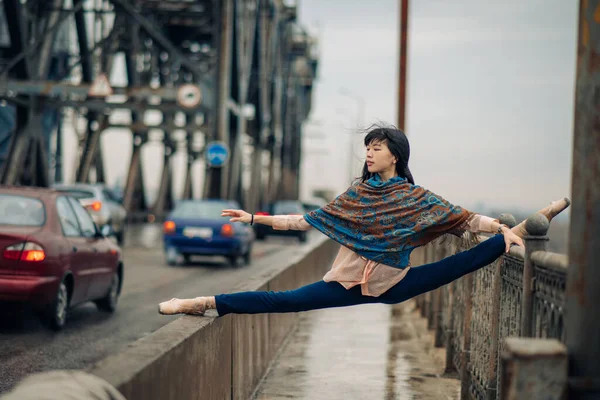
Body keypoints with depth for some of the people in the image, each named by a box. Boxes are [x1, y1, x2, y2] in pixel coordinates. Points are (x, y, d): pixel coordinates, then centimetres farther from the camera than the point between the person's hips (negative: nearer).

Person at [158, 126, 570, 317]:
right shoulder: (357, 193, 6)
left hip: (393, 285, 0)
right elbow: (309, 220, 6)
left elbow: (463, 218, -5)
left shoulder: (416, 198, 1)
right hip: (347, 283, 1)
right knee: (284, 301, -17)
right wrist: (255, 218, 3)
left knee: (463, 263, -13)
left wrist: (504, 228, -20)